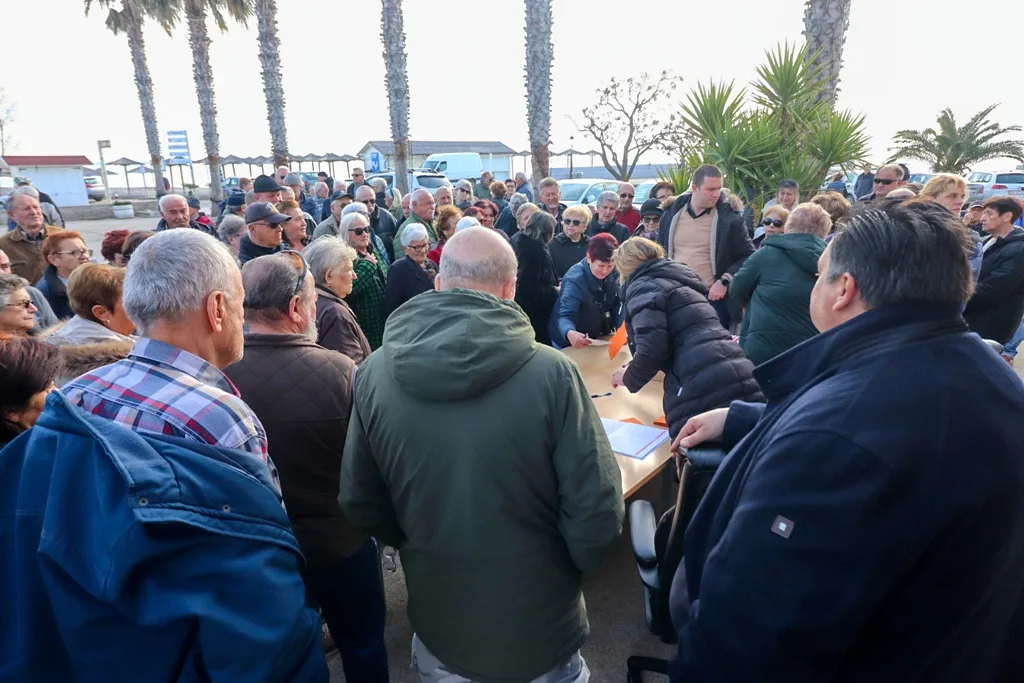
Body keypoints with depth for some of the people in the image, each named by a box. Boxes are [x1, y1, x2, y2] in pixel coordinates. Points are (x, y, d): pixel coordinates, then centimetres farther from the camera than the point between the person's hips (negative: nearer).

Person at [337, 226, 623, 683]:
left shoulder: (375, 373, -13)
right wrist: (565, 568, 2)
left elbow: (358, 503, -4)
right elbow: (596, 514, -19)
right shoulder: (551, 373, -23)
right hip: (540, 629, -2)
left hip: (437, 627, 2)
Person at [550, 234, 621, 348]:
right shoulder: (575, 280, -31)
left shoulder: (614, 273, -13)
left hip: (597, 337, 6)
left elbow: (616, 304, -3)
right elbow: (565, 315, -39)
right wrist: (570, 333, -60)